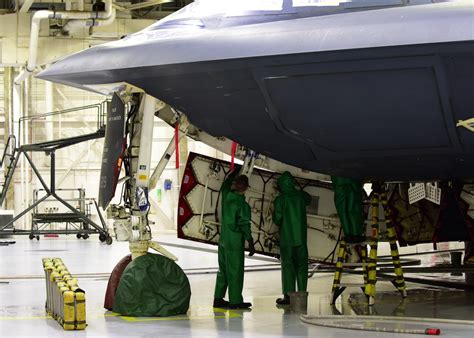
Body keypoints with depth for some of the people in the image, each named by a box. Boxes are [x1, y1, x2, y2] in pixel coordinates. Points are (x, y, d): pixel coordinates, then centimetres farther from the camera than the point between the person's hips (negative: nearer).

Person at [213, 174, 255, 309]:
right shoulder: (242, 204, -17)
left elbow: (225, 184, 22)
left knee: (223, 270, 15)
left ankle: (218, 298, 18)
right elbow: (244, 225, -16)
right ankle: (235, 301, 1)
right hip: (235, 242, -7)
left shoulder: (226, 196, -1)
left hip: (223, 240, 7)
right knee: (235, 271, -1)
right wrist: (250, 243, -9)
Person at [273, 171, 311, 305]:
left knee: (288, 265, 0)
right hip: (301, 237, 4)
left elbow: (277, 218, -10)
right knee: (301, 265, 9)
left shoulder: (280, 199, -11)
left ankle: (288, 295, -2)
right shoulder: (301, 196, 2)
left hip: (286, 238, -4)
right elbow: (309, 200, 25)